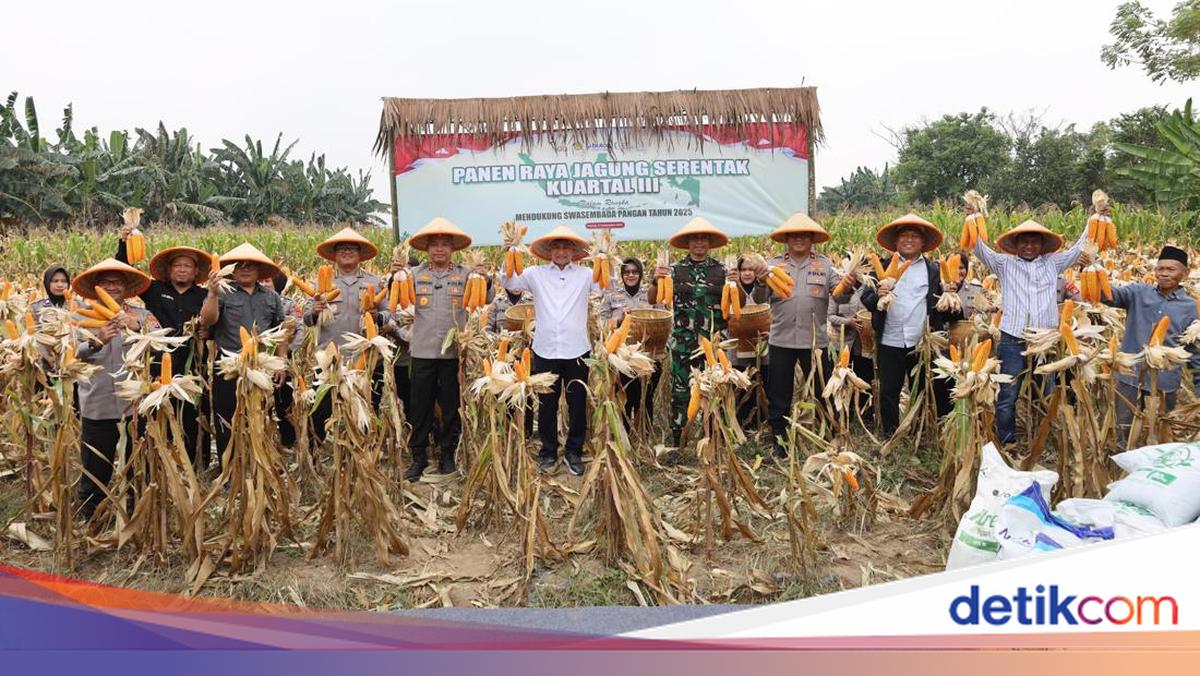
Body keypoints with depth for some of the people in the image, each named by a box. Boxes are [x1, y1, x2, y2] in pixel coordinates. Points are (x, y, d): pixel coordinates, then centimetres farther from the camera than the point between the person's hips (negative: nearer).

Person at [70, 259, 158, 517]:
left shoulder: (142, 316, 4)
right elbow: (72, 355, -7)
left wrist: (138, 327, -27)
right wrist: (96, 342, -24)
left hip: (137, 404, 0)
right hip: (97, 407, 0)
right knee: (95, 469, 6)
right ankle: (90, 521, 22)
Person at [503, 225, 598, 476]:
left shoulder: (585, 274, 4)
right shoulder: (536, 274, 5)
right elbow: (509, 283, 3)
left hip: (577, 351, 0)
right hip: (545, 351, 0)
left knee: (578, 405, 9)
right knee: (547, 405, 10)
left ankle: (573, 452, 24)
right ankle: (549, 452, 25)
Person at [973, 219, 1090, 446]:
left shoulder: (1053, 263, 16)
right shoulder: (1005, 264, 10)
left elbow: (1080, 248, 18)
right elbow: (980, 248, 1)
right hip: (1013, 340, -2)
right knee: (1007, 395, -1)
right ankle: (1005, 443, 9)